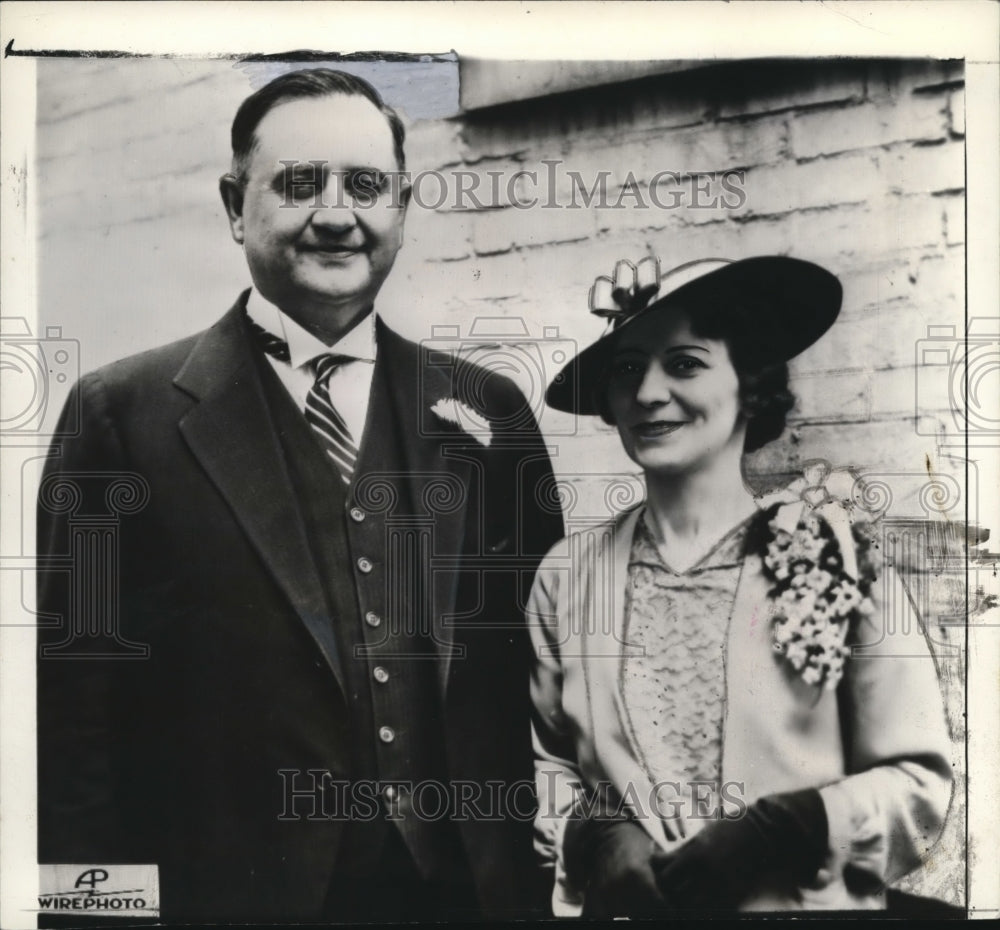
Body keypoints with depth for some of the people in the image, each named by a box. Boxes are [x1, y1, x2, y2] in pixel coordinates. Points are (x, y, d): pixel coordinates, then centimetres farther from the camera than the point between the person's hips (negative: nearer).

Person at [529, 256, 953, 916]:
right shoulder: (568, 573, -4)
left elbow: (919, 781, -8)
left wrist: (776, 831, -20)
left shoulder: (835, 556, -10)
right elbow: (541, 758, 4)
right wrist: (592, 834, -13)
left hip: (800, 904, -2)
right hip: (621, 903, 2)